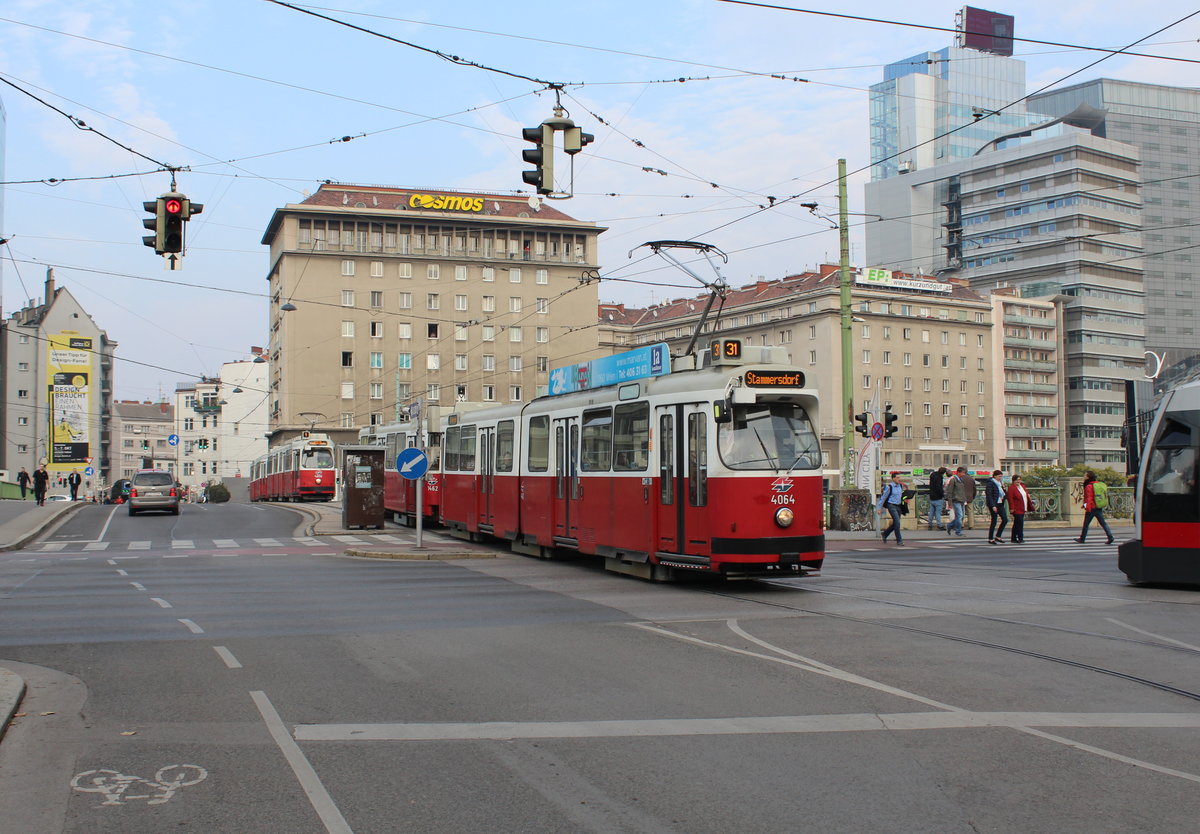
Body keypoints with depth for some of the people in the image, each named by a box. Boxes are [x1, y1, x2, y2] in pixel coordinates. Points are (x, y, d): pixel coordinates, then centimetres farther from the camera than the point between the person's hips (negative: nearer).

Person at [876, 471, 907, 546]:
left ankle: (885, 534, 35)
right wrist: (879, 508, -7)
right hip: (891, 506, -7)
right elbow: (883, 497, -7)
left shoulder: (901, 486, 8)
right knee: (897, 522, -14)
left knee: (895, 523, 13)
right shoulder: (889, 487, -12)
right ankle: (899, 540, -9)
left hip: (898, 506, 7)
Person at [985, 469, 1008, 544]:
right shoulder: (990, 483, -10)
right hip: (994, 505, -8)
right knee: (994, 521, -3)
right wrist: (993, 506, -21)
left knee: (1005, 520, 2)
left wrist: (1003, 488, 2)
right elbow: (988, 495, -16)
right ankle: (990, 539, 7)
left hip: (1000, 504, 8)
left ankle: (998, 536, 13)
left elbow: (1004, 494, 22)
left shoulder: (1000, 483, 14)